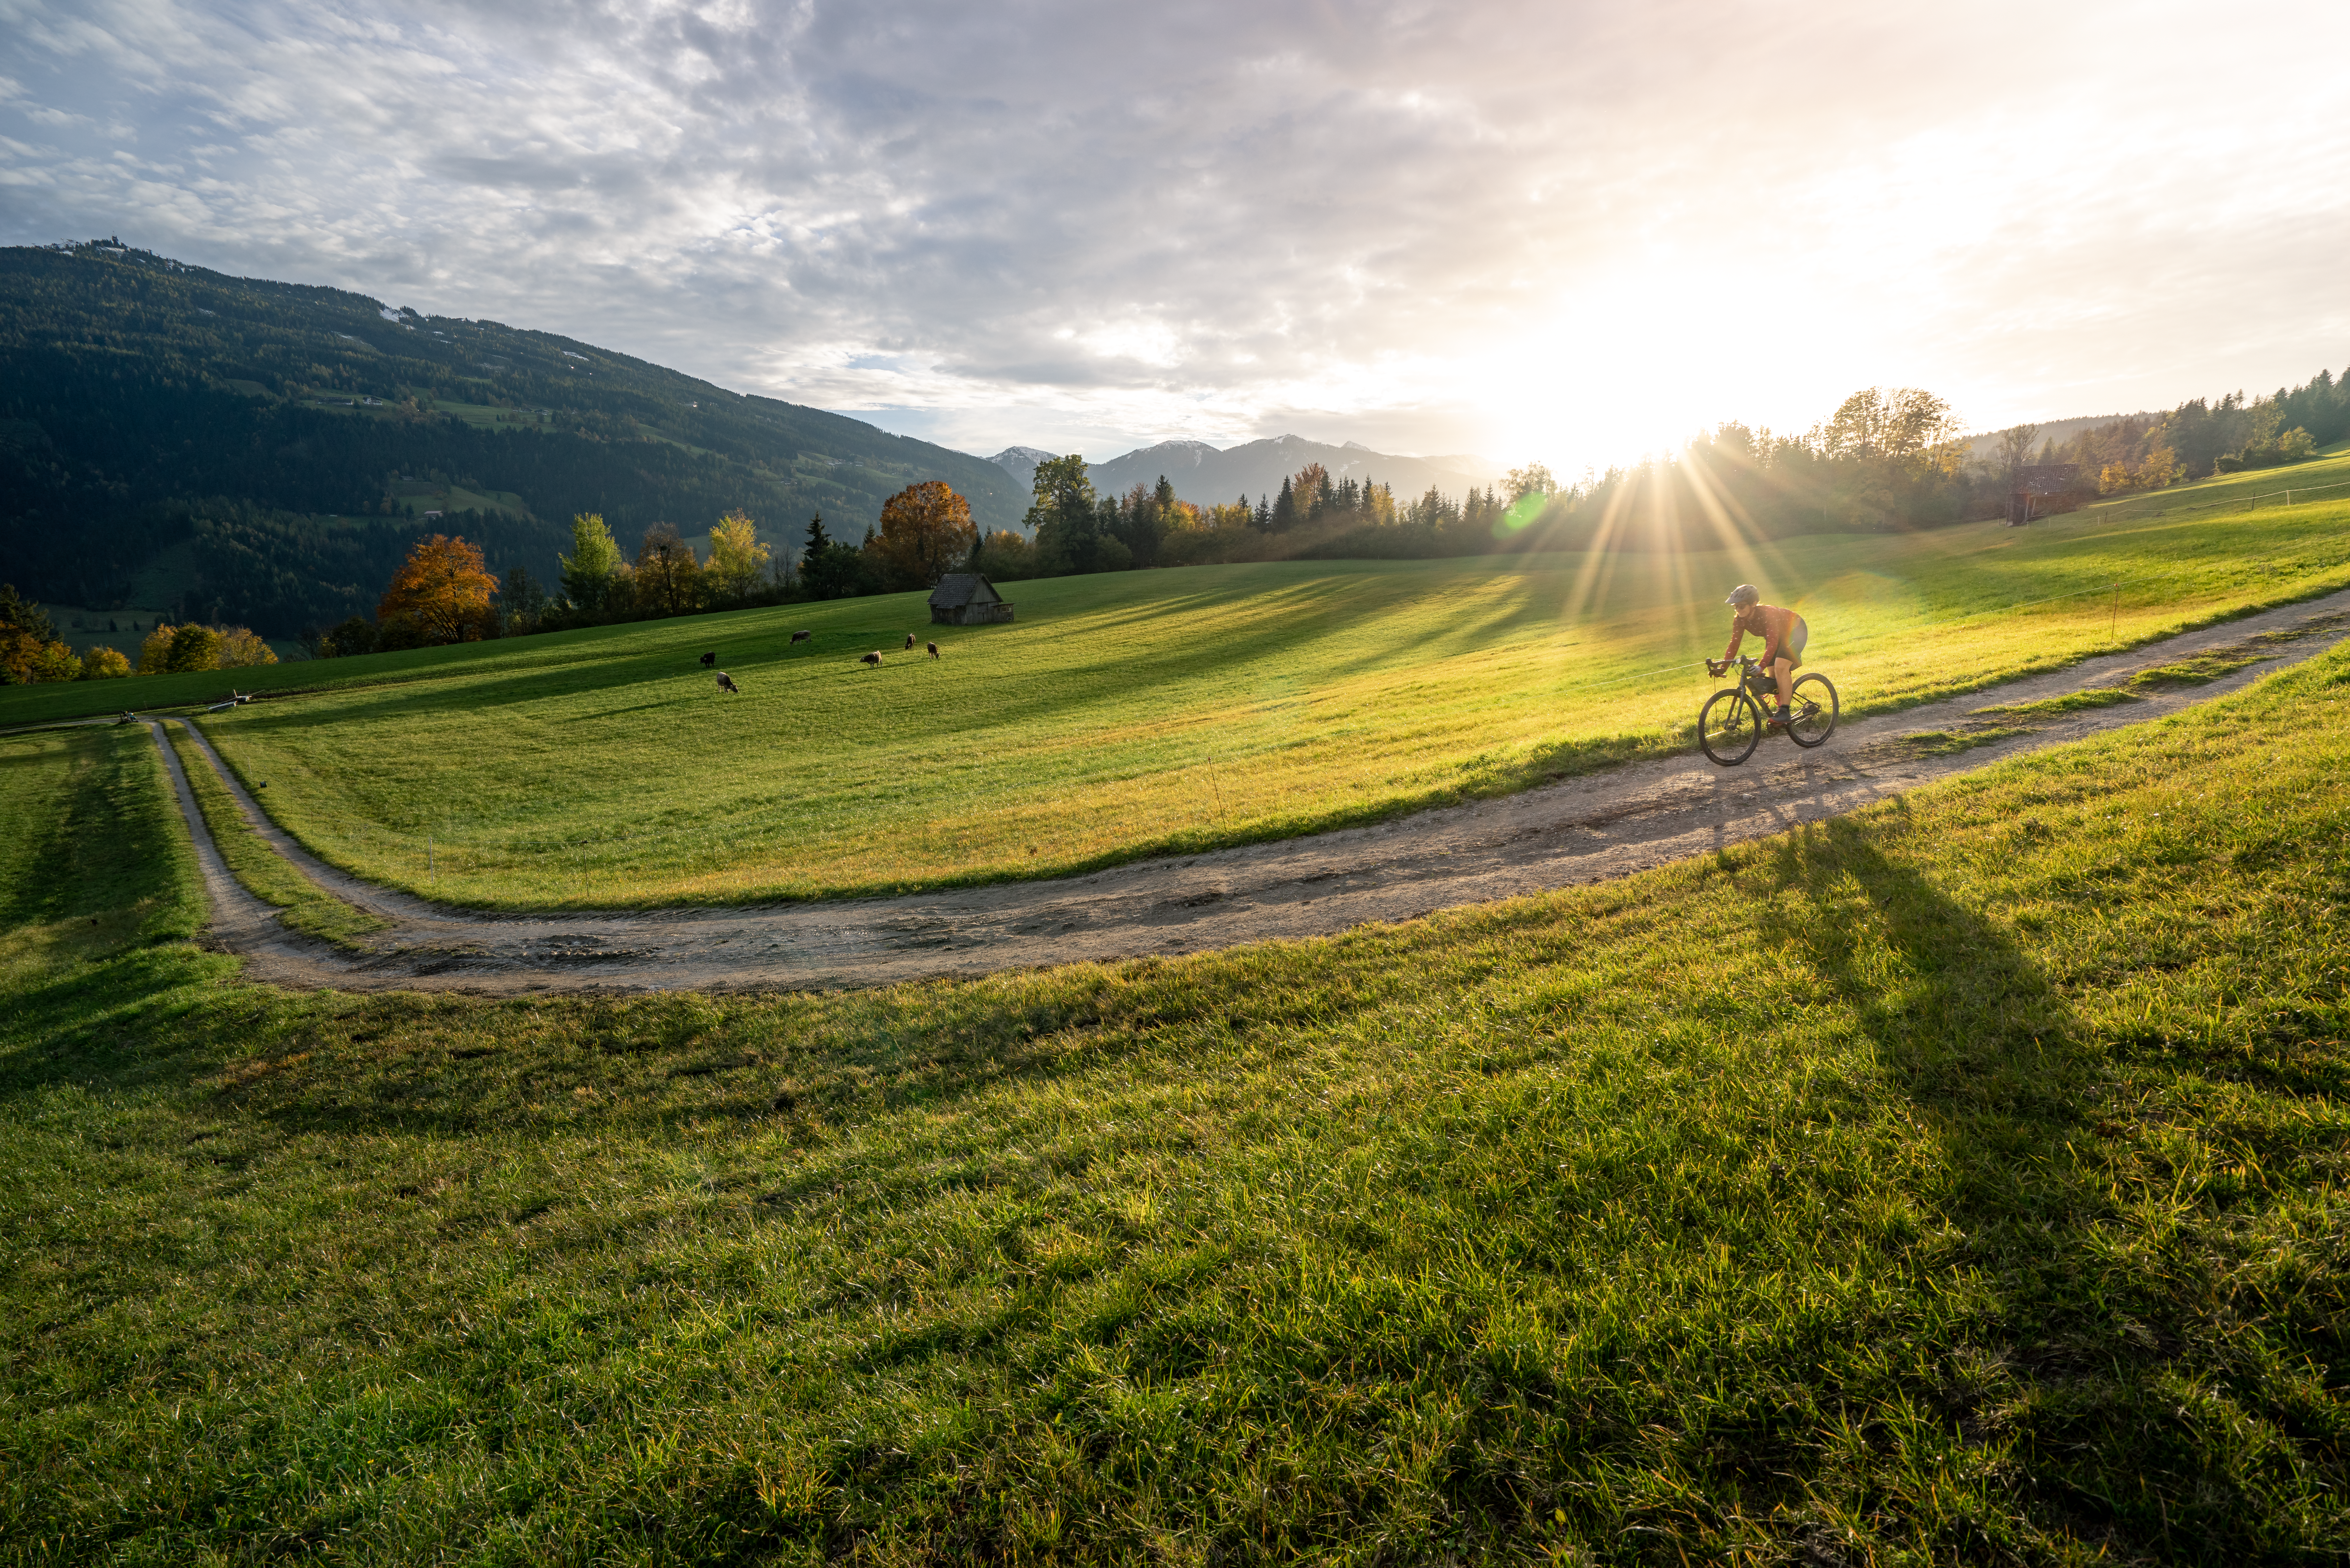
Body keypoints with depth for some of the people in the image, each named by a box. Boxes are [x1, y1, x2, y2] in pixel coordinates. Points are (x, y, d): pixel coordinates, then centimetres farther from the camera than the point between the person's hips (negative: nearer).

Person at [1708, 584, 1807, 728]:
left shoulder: (1768, 613, -37)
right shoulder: (1739, 620, -17)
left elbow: (1773, 642, -46)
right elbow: (1734, 645, -16)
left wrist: (1762, 666, -58)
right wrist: (1722, 667, -27)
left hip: (1796, 630, -7)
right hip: (1779, 636, 7)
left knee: (1780, 667, -25)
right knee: (1772, 673, -2)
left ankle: (1784, 712, -23)